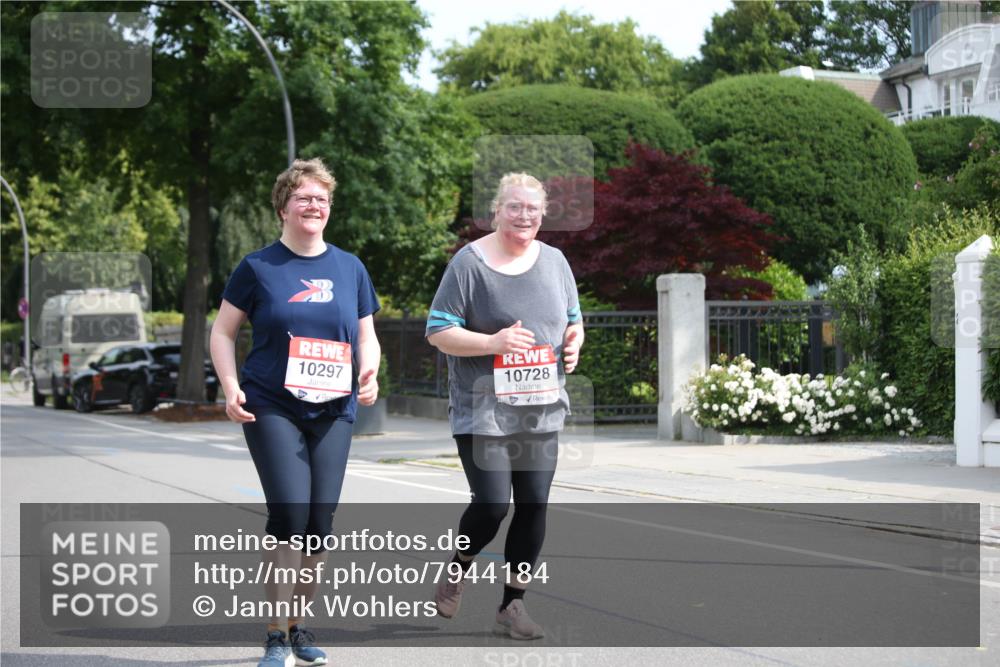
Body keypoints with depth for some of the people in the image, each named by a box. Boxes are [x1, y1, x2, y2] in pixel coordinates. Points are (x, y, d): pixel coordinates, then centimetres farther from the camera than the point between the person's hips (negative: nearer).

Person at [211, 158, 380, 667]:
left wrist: (369, 373, -3)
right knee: (290, 512, -15)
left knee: (321, 521, 2)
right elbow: (223, 332, 6)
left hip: (333, 410, 4)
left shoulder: (350, 268, 12)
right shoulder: (258, 267, 2)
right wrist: (231, 388, -8)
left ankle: (298, 624, 20)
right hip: (271, 408, -4)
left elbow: (366, 337, 17)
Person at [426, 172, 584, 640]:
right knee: (491, 505, -11)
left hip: (541, 411, 5)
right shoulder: (469, 262, -6)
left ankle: (512, 605, 16)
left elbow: (574, 321, 22)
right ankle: (456, 573, 20)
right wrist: (492, 343, -21)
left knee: (533, 507, 3)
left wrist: (573, 343, -2)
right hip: (482, 411, -5)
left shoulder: (554, 262, 10)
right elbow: (438, 332, -7)